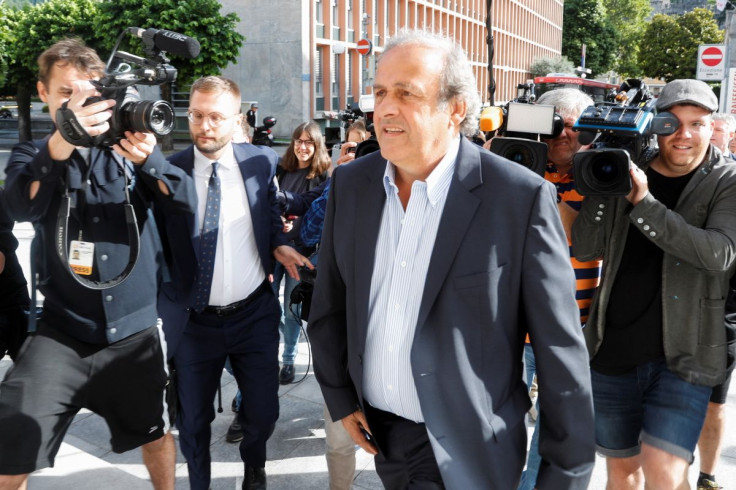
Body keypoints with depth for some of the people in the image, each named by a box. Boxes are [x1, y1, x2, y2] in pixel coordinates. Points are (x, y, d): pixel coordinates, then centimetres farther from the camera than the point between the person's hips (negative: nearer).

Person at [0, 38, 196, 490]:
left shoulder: (127, 147, 1)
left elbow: (186, 202, -11)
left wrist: (149, 159, -31)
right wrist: (58, 147, -40)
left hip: (136, 329, 1)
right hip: (63, 331, -1)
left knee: (156, 433, 17)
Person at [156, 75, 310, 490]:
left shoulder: (263, 163, -3)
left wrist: (279, 246, -5)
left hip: (254, 315, 1)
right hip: (193, 320, -1)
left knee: (263, 411, 11)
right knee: (193, 420, 13)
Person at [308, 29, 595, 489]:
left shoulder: (522, 197, -17)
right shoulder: (350, 183, -3)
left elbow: (562, 351, -12)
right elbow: (330, 306, 10)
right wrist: (340, 397, 8)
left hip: (464, 451, -4)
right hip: (380, 433, 5)